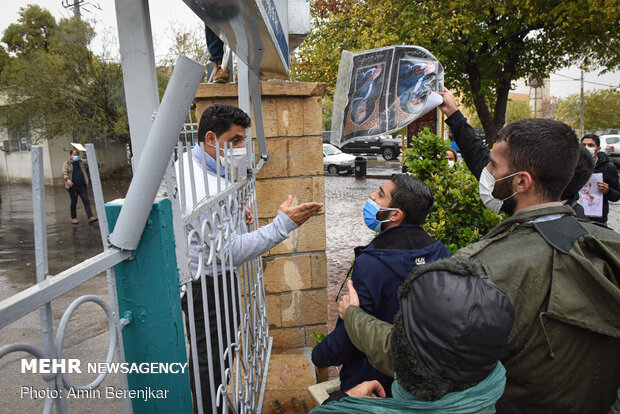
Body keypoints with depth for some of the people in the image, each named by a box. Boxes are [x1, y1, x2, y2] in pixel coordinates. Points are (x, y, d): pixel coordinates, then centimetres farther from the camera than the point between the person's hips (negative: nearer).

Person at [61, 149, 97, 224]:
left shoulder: (80, 162, 17)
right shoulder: (66, 163, 2)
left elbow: (84, 172, 25)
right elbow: (64, 173, -10)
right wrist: (67, 179, -26)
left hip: (82, 186, 3)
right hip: (73, 186, -3)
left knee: (86, 201, -6)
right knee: (74, 202, 3)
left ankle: (90, 217, -10)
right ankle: (74, 218, 16)